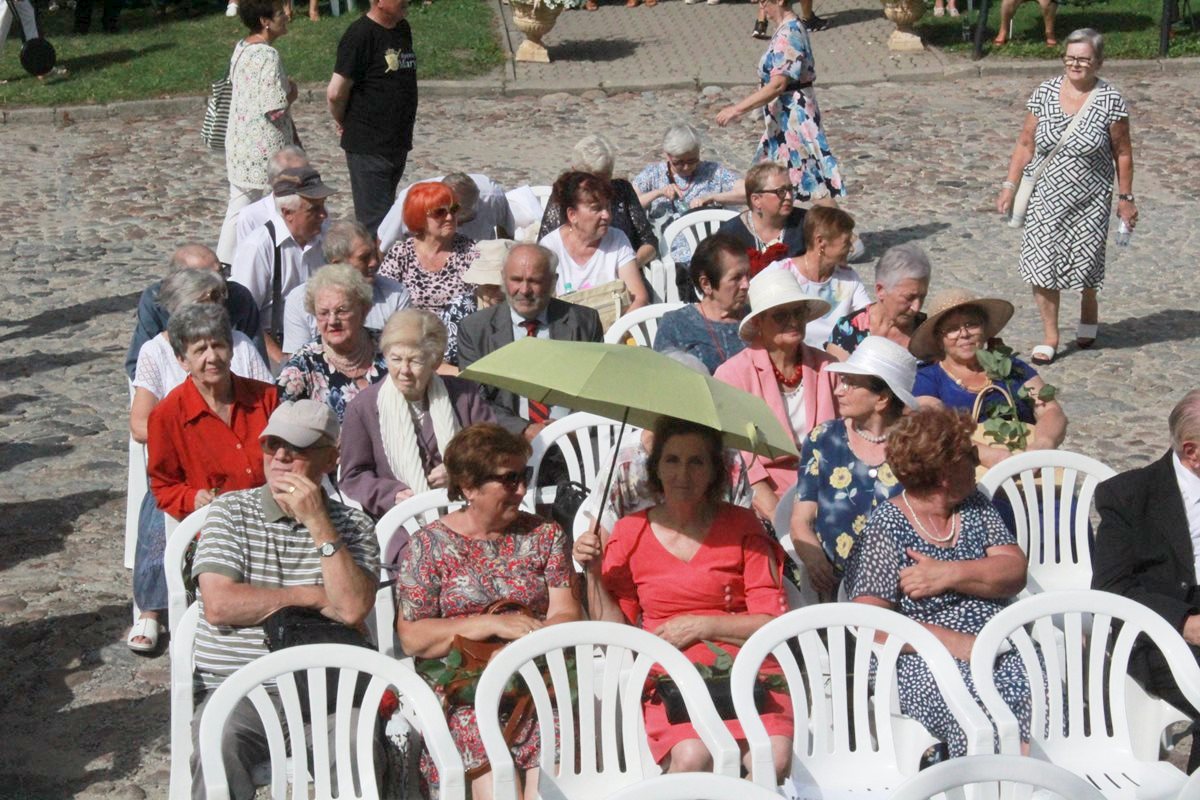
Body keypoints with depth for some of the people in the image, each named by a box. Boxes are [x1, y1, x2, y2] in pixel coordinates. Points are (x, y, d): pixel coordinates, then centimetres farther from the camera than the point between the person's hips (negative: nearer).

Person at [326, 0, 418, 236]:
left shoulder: (403, 29, 10)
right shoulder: (360, 34, -15)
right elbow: (335, 92, -17)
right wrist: (345, 122, 1)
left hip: (398, 143, 8)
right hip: (368, 147, -8)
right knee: (375, 219, -8)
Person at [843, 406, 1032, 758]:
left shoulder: (975, 507, 16)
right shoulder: (886, 528, -3)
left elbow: (1016, 573, 6)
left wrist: (951, 574, -12)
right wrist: (956, 644, -20)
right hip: (919, 661, -5)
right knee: (976, 702, -35)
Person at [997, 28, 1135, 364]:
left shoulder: (1111, 101, -8)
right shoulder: (1045, 93, -3)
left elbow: (1122, 153, -2)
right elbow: (1026, 144, 3)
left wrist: (1125, 198, 0)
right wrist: (1009, 187, -1)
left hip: (1089, 202, -2)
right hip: (1044, 198, 2)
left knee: (1084, 263, 8)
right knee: (1041, 264, 0)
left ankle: (1088, 313, 41)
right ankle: (1049, 336, 14)